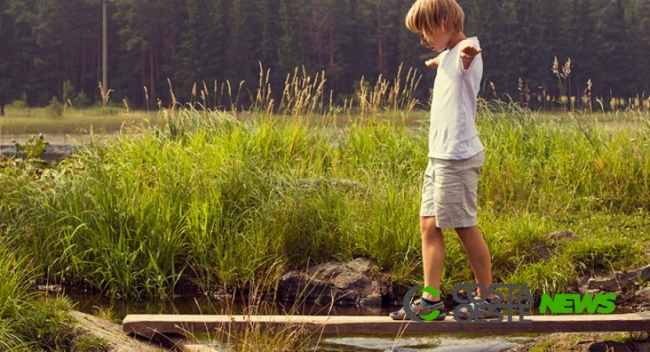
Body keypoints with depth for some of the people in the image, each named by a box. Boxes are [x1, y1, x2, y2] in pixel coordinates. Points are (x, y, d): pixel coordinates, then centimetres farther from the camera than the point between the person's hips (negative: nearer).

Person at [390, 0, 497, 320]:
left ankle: (488, 299, 8)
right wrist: (435, 61, 66)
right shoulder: (447, 56, 16)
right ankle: (430, 300, 7)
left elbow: (467, 59, -41)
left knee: (465, 226, -3)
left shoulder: (466, 51, -13)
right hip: (439, 156, 10)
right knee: (429, 223, 6)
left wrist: (467, 54, -65)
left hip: (458, 156, -10)